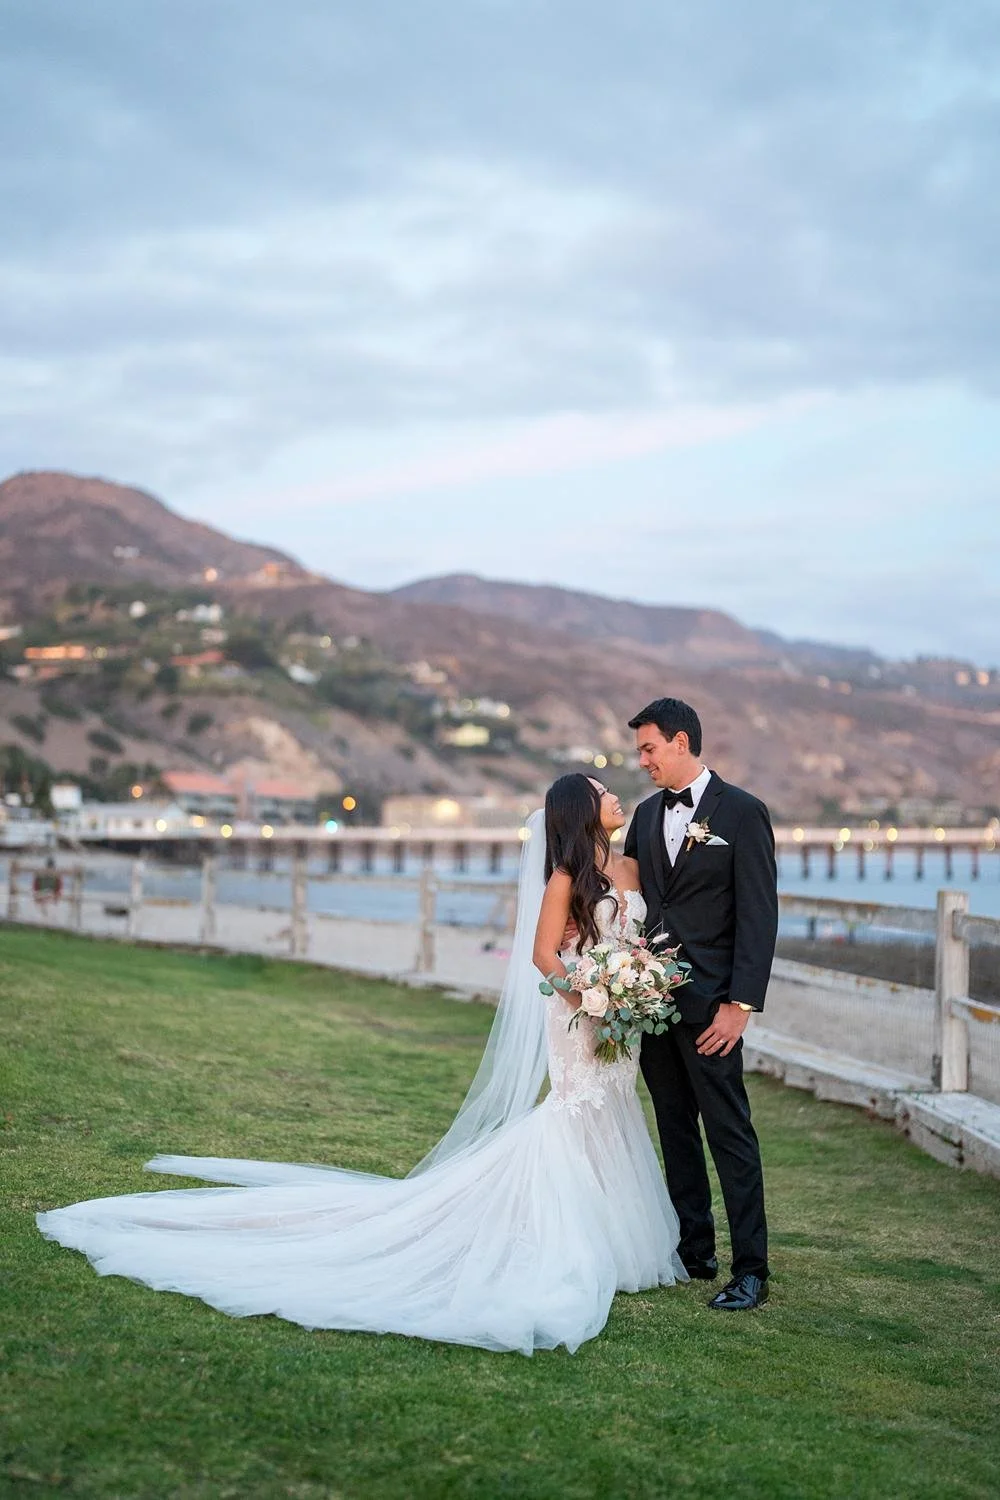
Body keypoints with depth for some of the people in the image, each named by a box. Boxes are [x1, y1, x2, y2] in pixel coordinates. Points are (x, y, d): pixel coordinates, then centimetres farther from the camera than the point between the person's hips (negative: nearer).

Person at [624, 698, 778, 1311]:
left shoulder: (742, 812, -6)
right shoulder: (647, 815, 13)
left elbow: (759, 915, -10)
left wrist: (741, 1004, -16)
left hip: (708, 1002, -7)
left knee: (730, 1133, -4)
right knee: (676, 1130, 12)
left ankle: (751, 1270, 2)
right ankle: (695, 1252, 22)